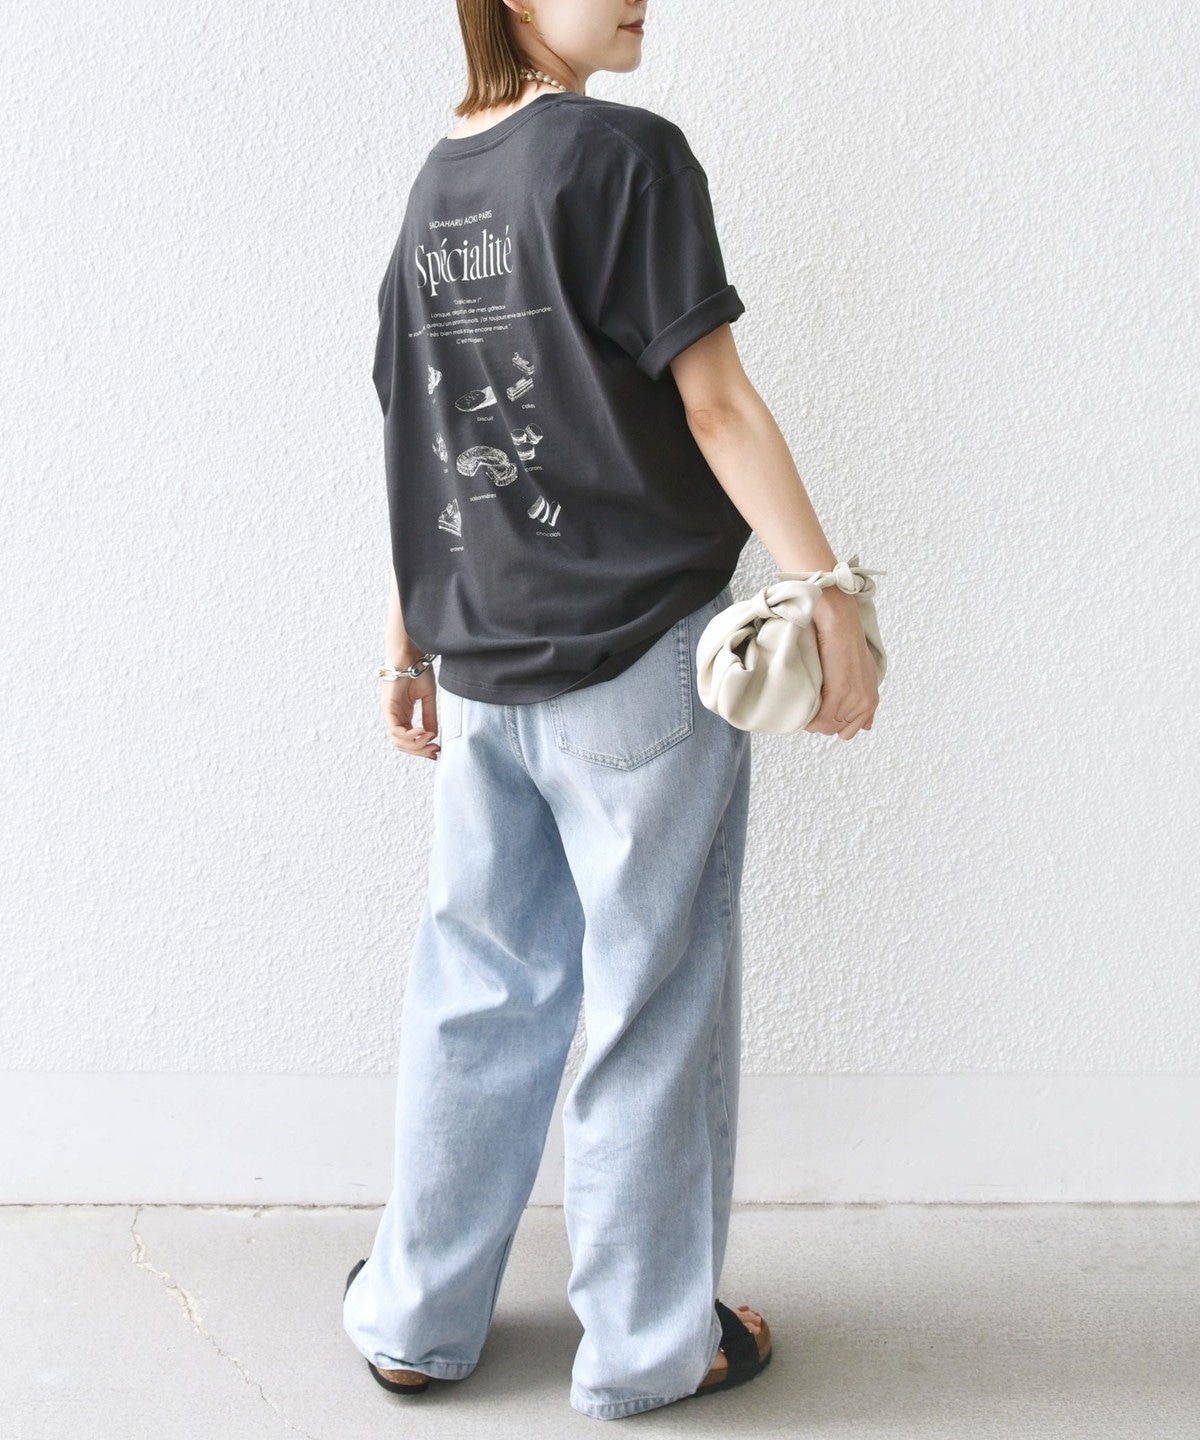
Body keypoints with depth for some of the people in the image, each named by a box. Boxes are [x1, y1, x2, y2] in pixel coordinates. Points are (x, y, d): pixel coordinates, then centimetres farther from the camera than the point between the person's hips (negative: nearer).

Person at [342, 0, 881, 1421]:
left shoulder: (436, 184, 12)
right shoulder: (627, 153, -8)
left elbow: (420, 440, 14)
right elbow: (715, 403, -12)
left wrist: (408, 637, 19)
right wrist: (827, 595, -8)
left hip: (480, 668, 7)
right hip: (637, 659, -6)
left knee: (476, 994, 15)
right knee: (652, 1001, 6)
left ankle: (417, 1318, 27)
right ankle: (646, 1345, 20)